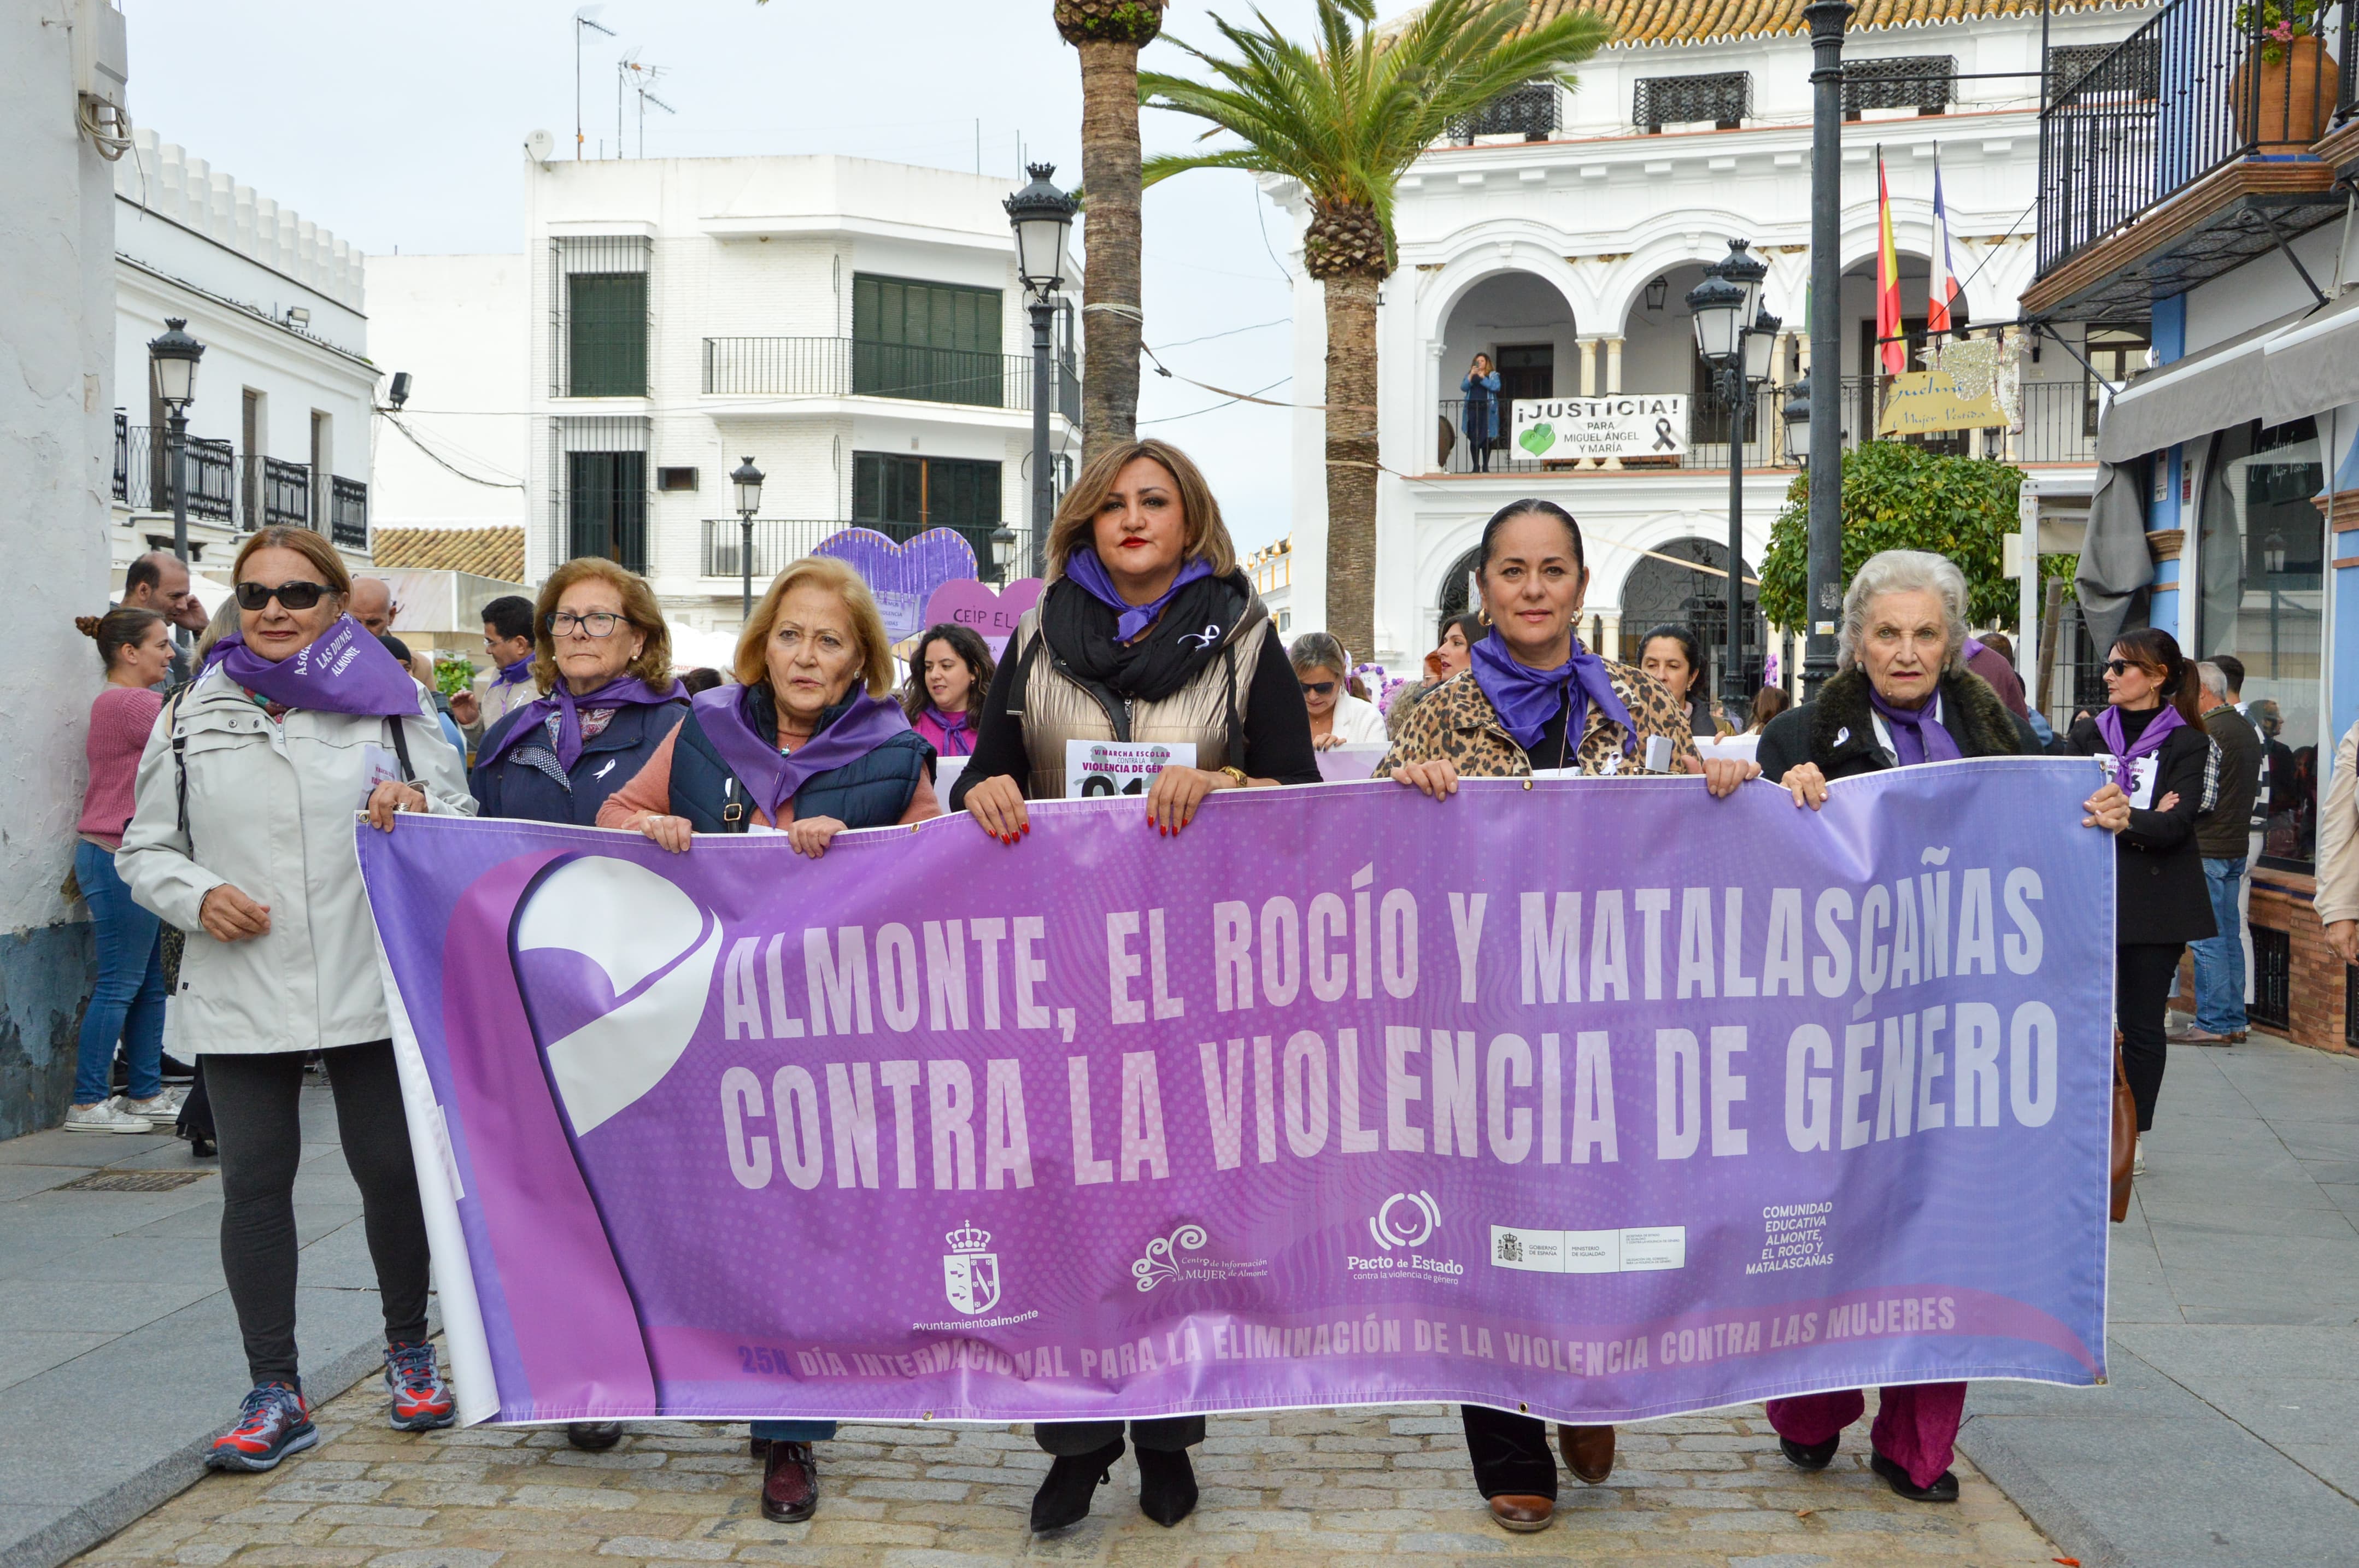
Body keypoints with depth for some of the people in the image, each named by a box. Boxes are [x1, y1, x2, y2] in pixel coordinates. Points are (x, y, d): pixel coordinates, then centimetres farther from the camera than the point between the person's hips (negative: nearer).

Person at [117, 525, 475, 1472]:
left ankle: (408, 1350, 27)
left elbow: (464, 827, 3)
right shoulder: (193, 716, 9)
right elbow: (144, 850, 13)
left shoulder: (391, 703, 5)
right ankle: (275, 1394, 12)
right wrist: (197, 895, -7)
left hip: (372, 990, -1)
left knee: (392, 1170, 5)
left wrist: (419, 814, -19)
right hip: (240, 996, 1)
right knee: (254, 1181, 2)